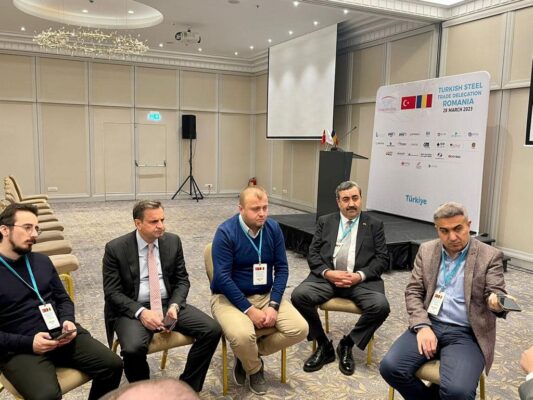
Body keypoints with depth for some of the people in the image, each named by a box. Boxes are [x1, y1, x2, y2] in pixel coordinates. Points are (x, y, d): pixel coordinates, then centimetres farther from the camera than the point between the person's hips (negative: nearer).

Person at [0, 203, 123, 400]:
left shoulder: (42, 261, 12)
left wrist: (68, 321, -3)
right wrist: (28, 343, -18)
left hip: (60, 334, 5)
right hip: (18, 349, -5)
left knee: (113, 364, -14)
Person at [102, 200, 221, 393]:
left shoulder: (173, 241, 2)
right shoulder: (116, 248, -8)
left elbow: (182, 280, 6)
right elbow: (112, 292, -8)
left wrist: (174, 306, -13)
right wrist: (141, 312, -23)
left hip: (168, 304, 4)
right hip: (133, 309, -3)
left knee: (212, 330, -16)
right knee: (133, 348, -34)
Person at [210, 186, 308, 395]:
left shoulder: (273, 228, -2)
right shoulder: (226, 232, -16)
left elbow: (282, 268, -1)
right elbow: (222, 277, -19)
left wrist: (274, 305, -14)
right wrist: (249, 310, -22)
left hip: (265, 295, 5)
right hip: (230, 297, -4)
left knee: (299, 329, -14)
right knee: (242, 336, -33)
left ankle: (249, 353, 9)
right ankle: (254, 369, 6)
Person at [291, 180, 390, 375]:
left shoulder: (374, 225, 11)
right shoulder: (325, 221, 14)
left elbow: (382, 259, 4)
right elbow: (312, 254, 7)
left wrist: (360, 275, -13)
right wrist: (327, 273, -13)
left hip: (361, 280, -1)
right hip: (327, 277, 1)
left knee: (380, 306, -29)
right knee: (299, 295, -26)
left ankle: (347, 345, -3)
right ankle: (324, 345, -4)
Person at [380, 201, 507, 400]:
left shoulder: (490, 256, -1)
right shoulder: (426, 250, 7)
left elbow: (495, 294, -5)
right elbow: (413, 292, 6)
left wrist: (497, 303, -31)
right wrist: (422, 326, -11)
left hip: (466, 334, -3)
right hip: (429, 325, 3)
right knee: (390, 367, -20)